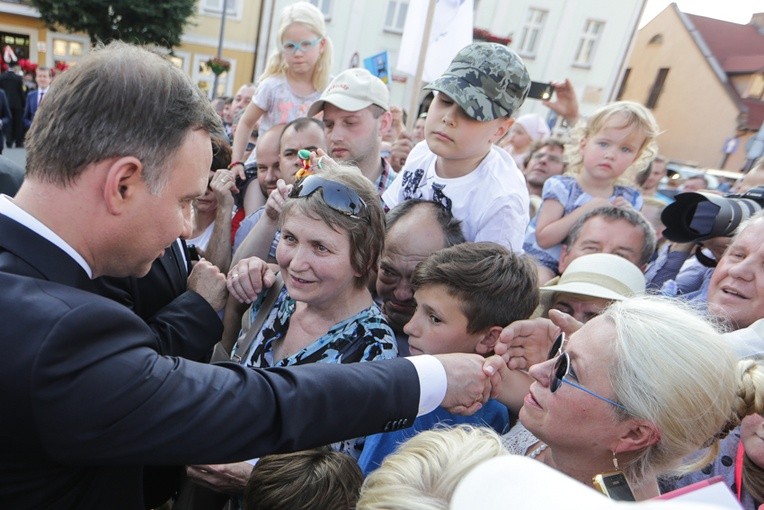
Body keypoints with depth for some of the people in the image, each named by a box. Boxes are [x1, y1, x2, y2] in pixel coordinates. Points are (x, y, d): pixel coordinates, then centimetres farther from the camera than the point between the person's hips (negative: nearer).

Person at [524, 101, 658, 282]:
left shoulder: (630, 199, 0)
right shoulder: (561, 187, -11)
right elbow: (543, 238, -18)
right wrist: (584, 211, -25)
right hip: (541, 262, -4)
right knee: (541, 278, -34)